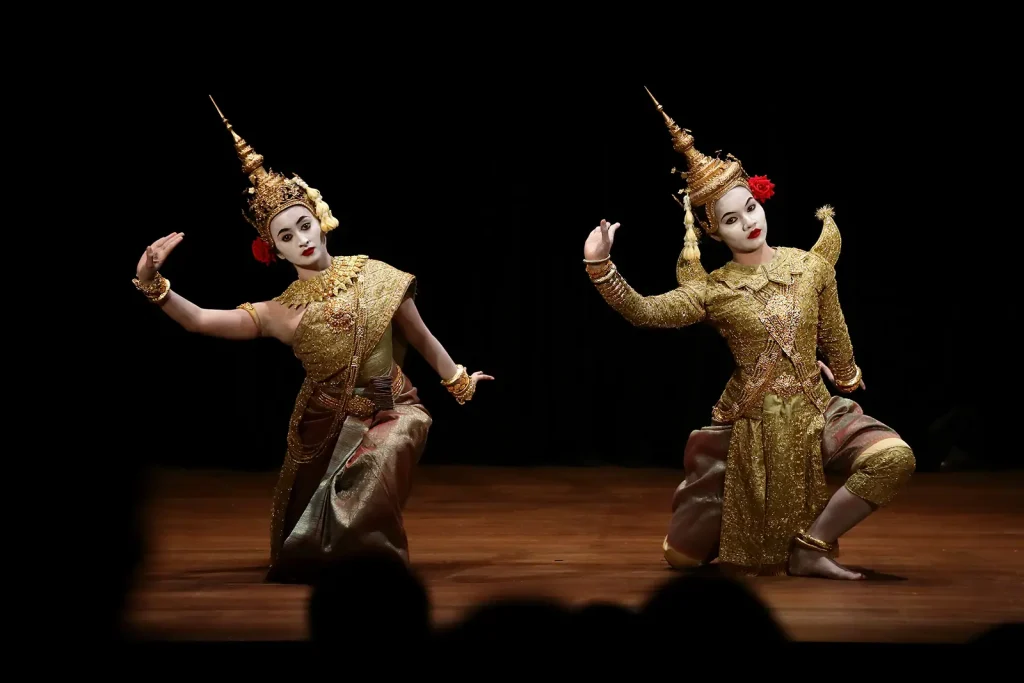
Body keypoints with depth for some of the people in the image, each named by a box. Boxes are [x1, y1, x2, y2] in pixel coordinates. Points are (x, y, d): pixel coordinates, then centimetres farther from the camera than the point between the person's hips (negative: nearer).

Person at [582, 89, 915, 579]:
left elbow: (836, 346, 13)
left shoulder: (811, 266, 2)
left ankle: (810, 548, -12)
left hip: (814, 414, 1)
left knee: (894, 458, -29)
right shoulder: (712, 290, -3)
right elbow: (644, 312, -15)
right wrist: (600, 266, -26)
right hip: (748, 425, -1)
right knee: (682, 557, 0)